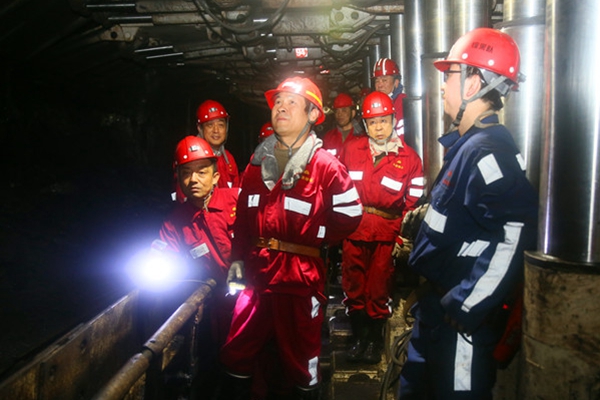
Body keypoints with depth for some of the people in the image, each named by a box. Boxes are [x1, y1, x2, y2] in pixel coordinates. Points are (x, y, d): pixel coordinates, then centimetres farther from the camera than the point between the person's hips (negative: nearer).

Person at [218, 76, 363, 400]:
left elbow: (350, 214, -3)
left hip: (301, 279, -4)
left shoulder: (325, 166, -5)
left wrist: (315, 239, -2)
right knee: (236, 354, 14)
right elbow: (243, 214, 14)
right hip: (256, 275, 5)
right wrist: (238, 257, 11)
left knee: (300, 360, 13)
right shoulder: (258, 162, 10)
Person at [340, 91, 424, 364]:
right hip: (353, 228, 2)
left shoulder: (409, 158, 0)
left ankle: (375, 340, 27)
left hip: (386, 232, -2)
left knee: (378, 289, 7)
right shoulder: (352, 150, 4)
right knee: (353, 286, 10)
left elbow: (414, 203, 1)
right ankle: (359, 337, 29)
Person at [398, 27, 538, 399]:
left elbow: (515, 235, -30)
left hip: (463, 315, -9)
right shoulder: (466, 143, 9)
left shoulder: (487, 149, -21)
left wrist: (465, 308, -25)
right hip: (438, 301, 10)